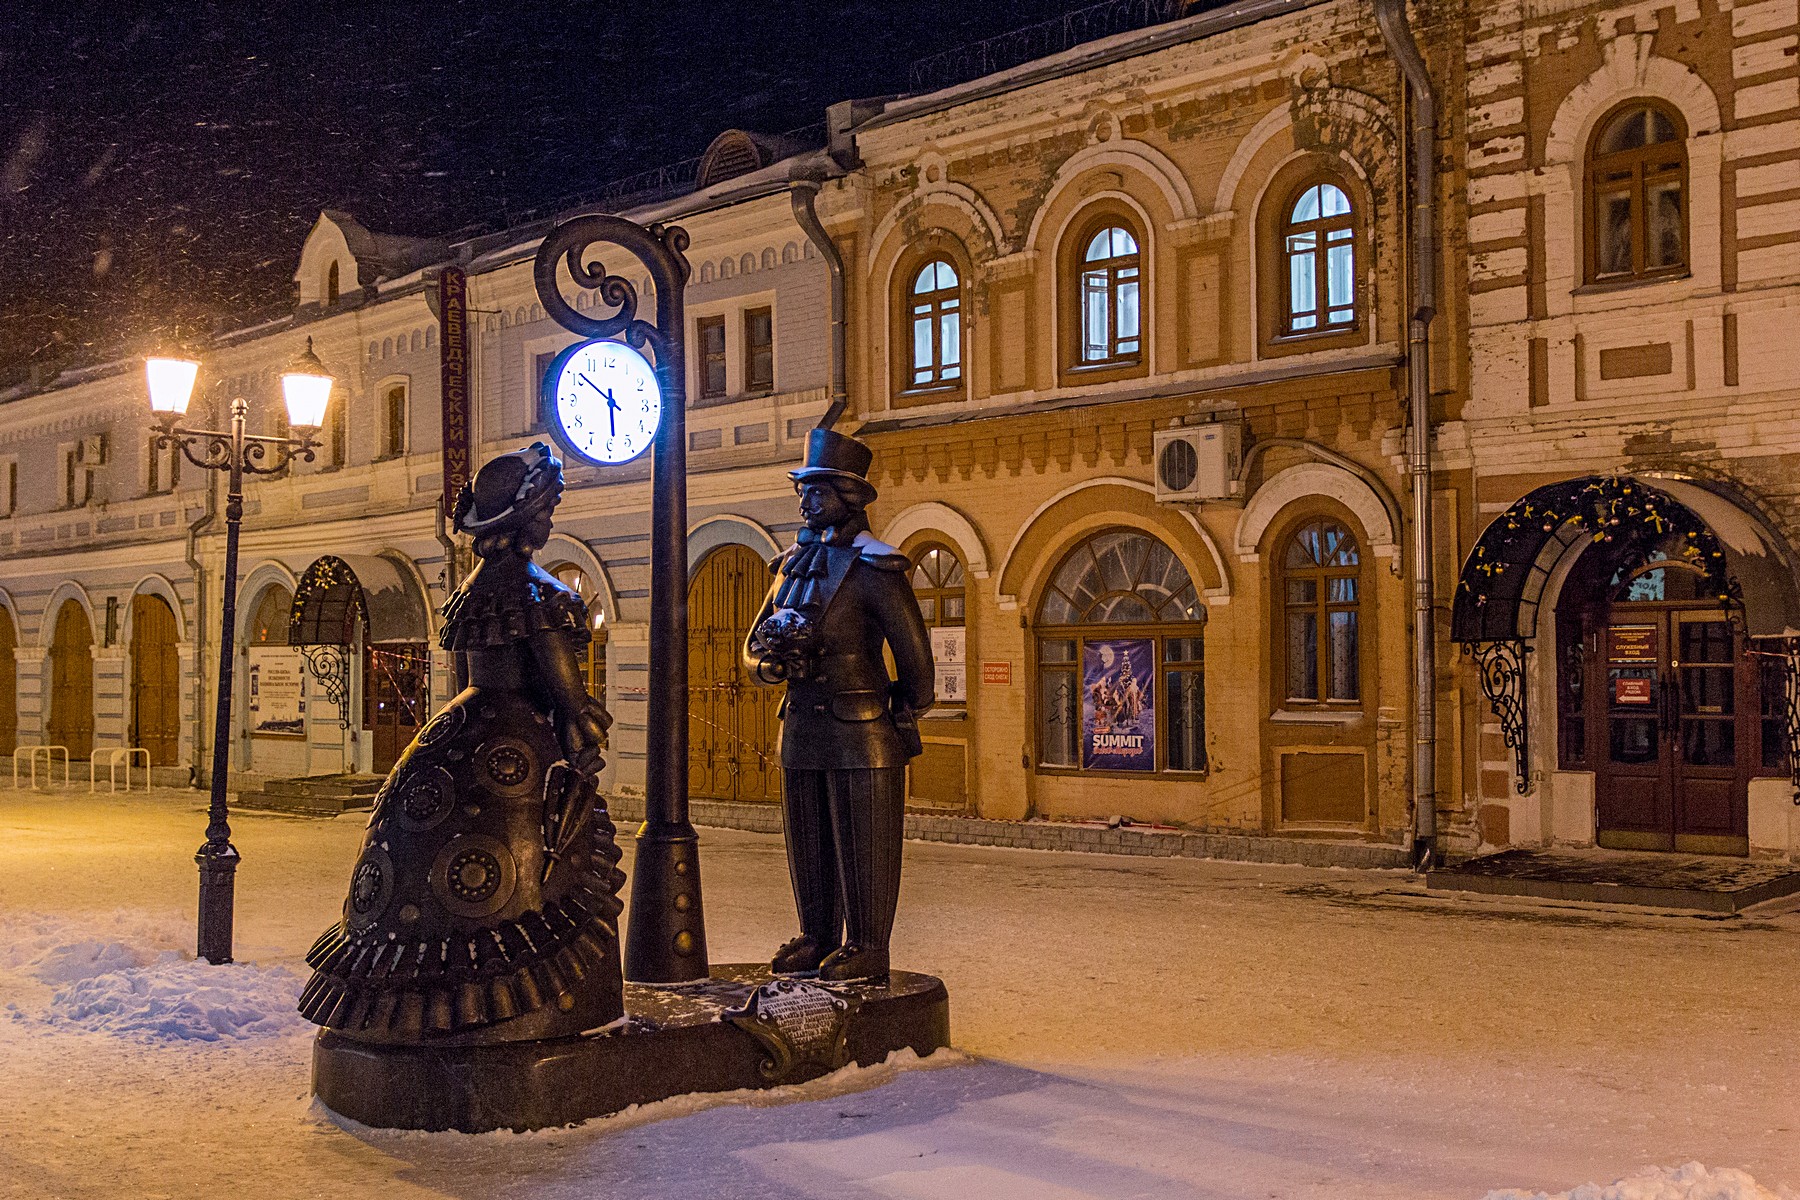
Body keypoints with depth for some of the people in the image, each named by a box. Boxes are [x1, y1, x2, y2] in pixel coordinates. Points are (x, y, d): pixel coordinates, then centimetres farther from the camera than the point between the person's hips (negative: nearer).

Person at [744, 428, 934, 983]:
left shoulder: (874, 568, -10)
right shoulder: (793, 565, 12)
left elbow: (915, 656, -8)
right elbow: (753, 651, 12)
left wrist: (902, 719, 4)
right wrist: (774, 657, -11)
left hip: (860, 732, -7)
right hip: (800, 727, 7)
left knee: (863, 847, 1)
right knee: (808, 845, 13)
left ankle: (867, 947, 10)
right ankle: (817, 937, 26)